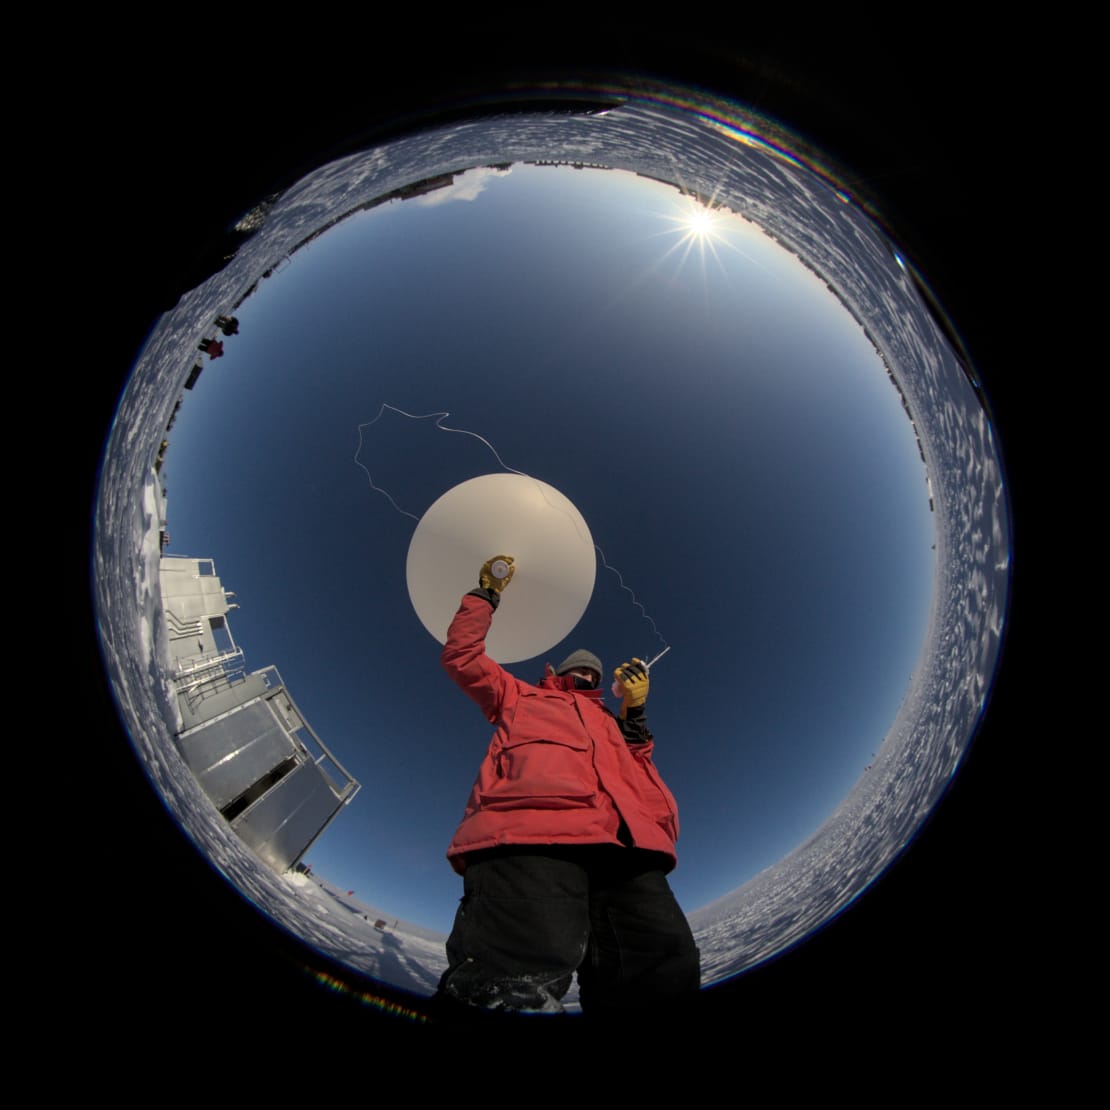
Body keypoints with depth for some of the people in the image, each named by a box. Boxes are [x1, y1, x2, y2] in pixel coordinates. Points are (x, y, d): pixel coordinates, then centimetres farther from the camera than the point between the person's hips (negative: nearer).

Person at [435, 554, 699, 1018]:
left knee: (664, 979, -25)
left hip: (625, 843, 4)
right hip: (530, 822, -3)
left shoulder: (611, 723, 46)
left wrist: (634, 713, 23)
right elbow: (462, 654, 36)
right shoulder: (522, 696, 40)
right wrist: (487, 592, 39)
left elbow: (638, 774, 29)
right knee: (515, 991, -32)